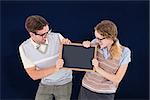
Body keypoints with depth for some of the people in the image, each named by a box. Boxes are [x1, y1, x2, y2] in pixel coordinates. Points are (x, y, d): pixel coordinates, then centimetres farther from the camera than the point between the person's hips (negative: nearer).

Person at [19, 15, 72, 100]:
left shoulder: (57, 37, -19)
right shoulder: (24, 48, -16)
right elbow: (34, 75, -17)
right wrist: (55, 68, -31)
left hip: (64, 82, 0)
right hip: (45, 84, 1)